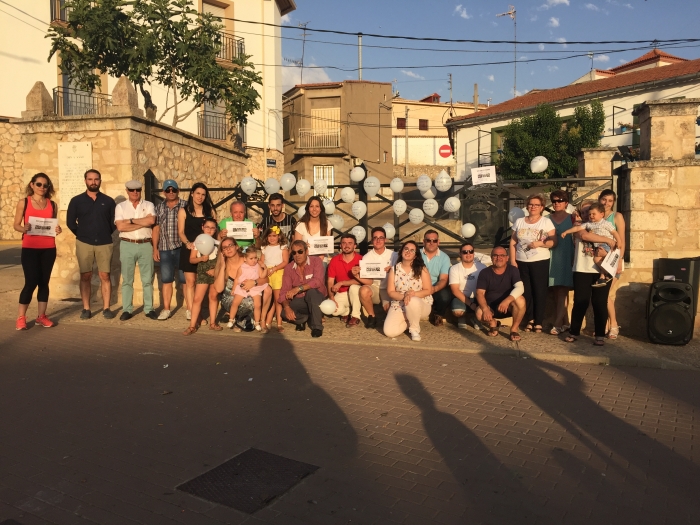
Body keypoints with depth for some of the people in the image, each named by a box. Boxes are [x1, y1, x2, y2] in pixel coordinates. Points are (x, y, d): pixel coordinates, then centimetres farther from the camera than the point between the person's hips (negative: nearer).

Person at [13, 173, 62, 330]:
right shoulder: (23, 203, 1)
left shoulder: (52, 205, 9)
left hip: (49, 249, 3)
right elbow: (16, 225, 1)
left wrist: (58, 230, -7)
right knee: (31, 282, -6)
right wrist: (24, 228, -20)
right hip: (29, 248, -3)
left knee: (44, 282, 7)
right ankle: (21, 317, 7)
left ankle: (41, 316, 16)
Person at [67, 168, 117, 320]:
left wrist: (105, 234, 5)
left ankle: (106, 308, 6)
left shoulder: (108, 201, 5)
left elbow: (114, 222, 8)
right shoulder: (76, 201, 4)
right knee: (85, 276, 3)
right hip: (84, 244, 0)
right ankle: (86, 309, 8)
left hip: (104, 244, 0)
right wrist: (81, 235, 7)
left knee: (105, 276, 1)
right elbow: (70, 222, 7)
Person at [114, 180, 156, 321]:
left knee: (147, 279, 4)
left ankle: (149, 309, 12)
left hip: (145, 245, 0)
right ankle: (127, 310, 11)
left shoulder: (148, 205, 6)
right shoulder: (120, 206, 5)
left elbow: (151, 220, -13)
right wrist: (143, 223, -10)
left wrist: (131, 220, -9)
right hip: (127, 245, 0)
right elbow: (120, 227, -9)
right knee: (127, 279, 5)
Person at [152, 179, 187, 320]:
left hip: (183, 248, -3)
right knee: (166, 280, 7)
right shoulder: (159, 207, 12)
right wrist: (155, 248, 7)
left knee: (186, 279, 0)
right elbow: (156, 229, 12)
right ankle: (166, 309, 15)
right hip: (165, 249, 3)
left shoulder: (185, 206, 1)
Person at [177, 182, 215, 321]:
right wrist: (188, 243, -19)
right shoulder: (184, 211, 5)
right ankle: (191, 311, -4)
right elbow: (181, 232, -1)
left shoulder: (210, 211, 10)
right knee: (190, 281, -4)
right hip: (189, 250, -2)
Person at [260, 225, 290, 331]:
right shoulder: (265, 248, 17)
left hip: (278, 274, -4)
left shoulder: (283, 247, 3)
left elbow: (285, 262, -5)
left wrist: (274, 269, -14)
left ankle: (279, 324, -3)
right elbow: (261, 261, 15)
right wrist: (262, 265, -9)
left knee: (278, 299, -6)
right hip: (266, 274, 4)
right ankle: (267, 322, 10)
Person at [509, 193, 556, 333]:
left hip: (540, 262, -3)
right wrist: (512, 260, 1)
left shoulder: (546, 222, -1)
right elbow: (513, 242, 8)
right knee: (526, 291, 7)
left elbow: (553, 242, -5)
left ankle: (538, 322, 8)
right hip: (521, 262, 3)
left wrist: (540, 243, -21)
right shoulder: (519, 222, 8)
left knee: (539, 291, -1)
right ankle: (530, 320, 17)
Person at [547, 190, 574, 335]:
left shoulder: (571, 218, 3)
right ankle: (565, 322, 12)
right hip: (552, 257, 3)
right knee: (556, 291, 3)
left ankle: (558, 323, -9)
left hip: (566, 257, -3)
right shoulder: (548, 219, 11)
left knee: (562, 291, -8)